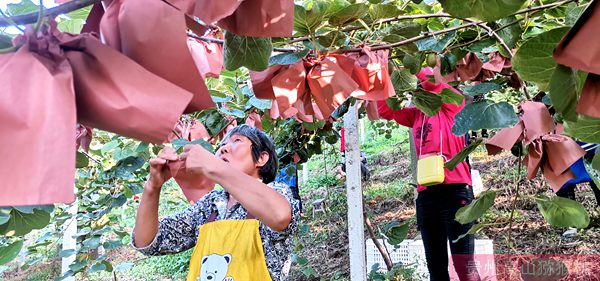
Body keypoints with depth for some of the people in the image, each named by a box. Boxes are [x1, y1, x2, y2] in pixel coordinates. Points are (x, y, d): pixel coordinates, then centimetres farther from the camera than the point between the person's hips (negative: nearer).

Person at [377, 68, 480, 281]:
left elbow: (433, 82, -11)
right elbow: (385, 111, 19)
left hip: (454, 190, -6)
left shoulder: (451, 107, 6)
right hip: (426, 194, 6)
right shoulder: (416, 115, 21)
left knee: (464, 263, -9)